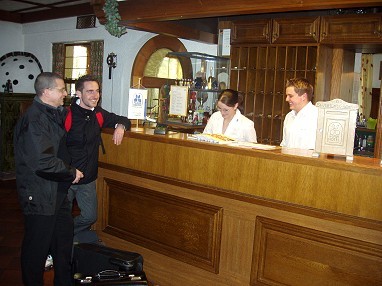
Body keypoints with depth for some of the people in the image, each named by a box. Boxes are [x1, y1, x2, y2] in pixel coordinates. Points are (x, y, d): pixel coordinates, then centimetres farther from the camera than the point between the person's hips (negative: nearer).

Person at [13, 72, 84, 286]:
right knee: (38, 246, 6)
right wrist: (72, 173, -17)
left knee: (64, 238, 20)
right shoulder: (34, 120, -21)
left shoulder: (54, 114, 12)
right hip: (40, 195, -10)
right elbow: (43, 161, -30)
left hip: (58, 191, 10)